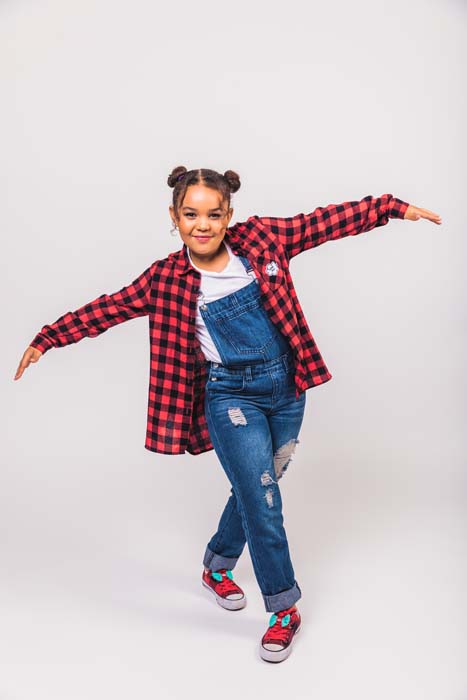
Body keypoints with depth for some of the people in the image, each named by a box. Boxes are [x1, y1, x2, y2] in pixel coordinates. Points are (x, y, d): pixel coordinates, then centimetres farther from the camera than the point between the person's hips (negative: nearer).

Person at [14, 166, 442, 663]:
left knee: (253, 491, 17)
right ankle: (284, 609, 17)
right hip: (231, 396, -3)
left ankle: (217, 567, 43)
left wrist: (395, 207, 1)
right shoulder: (166, 280, -8)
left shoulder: (260, 238, -4)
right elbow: (106, 309, -1)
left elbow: (327, 221, 0)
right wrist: (46, 339, 1)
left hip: (287, 385, 4)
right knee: (263, 500, -4)